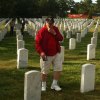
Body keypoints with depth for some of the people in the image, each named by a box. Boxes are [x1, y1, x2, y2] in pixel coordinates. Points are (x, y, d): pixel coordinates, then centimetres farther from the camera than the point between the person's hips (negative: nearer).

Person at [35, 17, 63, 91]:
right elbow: (37, 43, -13)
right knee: (44, 71, 4)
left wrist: (55, 33, -18)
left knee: (58, 69, 3)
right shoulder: (42, 31, -12)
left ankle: (54, 84, 16)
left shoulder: (55, 29, 4)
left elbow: (61, 38, -2)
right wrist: (41, 52, -24)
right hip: (46, 55, -4)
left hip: (56, 54, 5)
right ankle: (43, 85, 23)